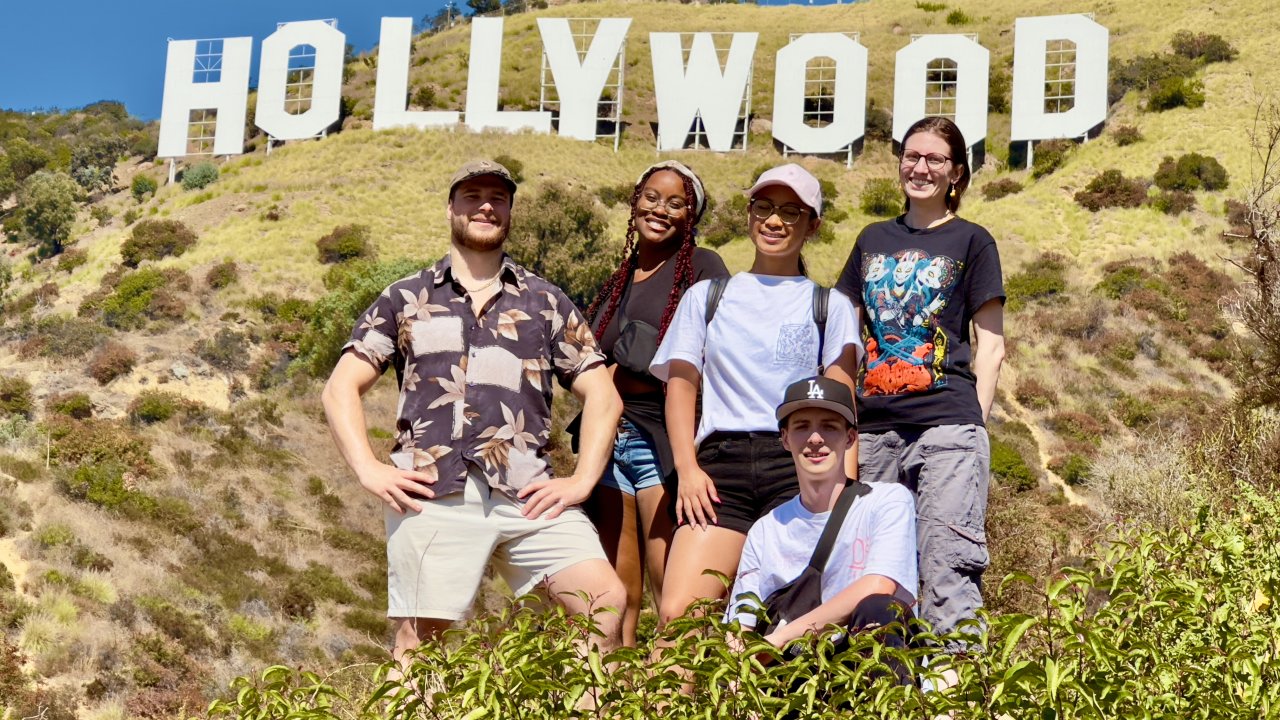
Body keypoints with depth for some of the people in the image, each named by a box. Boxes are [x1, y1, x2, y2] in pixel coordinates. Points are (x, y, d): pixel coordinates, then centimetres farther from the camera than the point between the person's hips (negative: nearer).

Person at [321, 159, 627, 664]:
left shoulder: (545, 301, 19)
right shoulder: (406, 300, 17)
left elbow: (602, 396, 16)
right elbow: (340, 389, 13)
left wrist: (582, 480, 3)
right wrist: (369, 471, -2)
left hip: (528, 494, 1)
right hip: (432, 493, -1)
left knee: (608, 603, -13)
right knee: (420, 644, -3)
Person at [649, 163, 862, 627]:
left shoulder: (830, 307, 16)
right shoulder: (706, 297, 20)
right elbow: (681, 384, 12)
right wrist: (687, 469, -3)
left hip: (798, 466, -1)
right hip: (720, 465, 1)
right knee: (677, 615, -16)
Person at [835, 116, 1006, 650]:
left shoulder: (971, 241, 7)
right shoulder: (874, 239, 19)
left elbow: (990, 345, 5)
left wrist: (976, 420, -5)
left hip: (946, 425, -5)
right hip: (873, 427, 5)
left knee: (947, 567, -14)